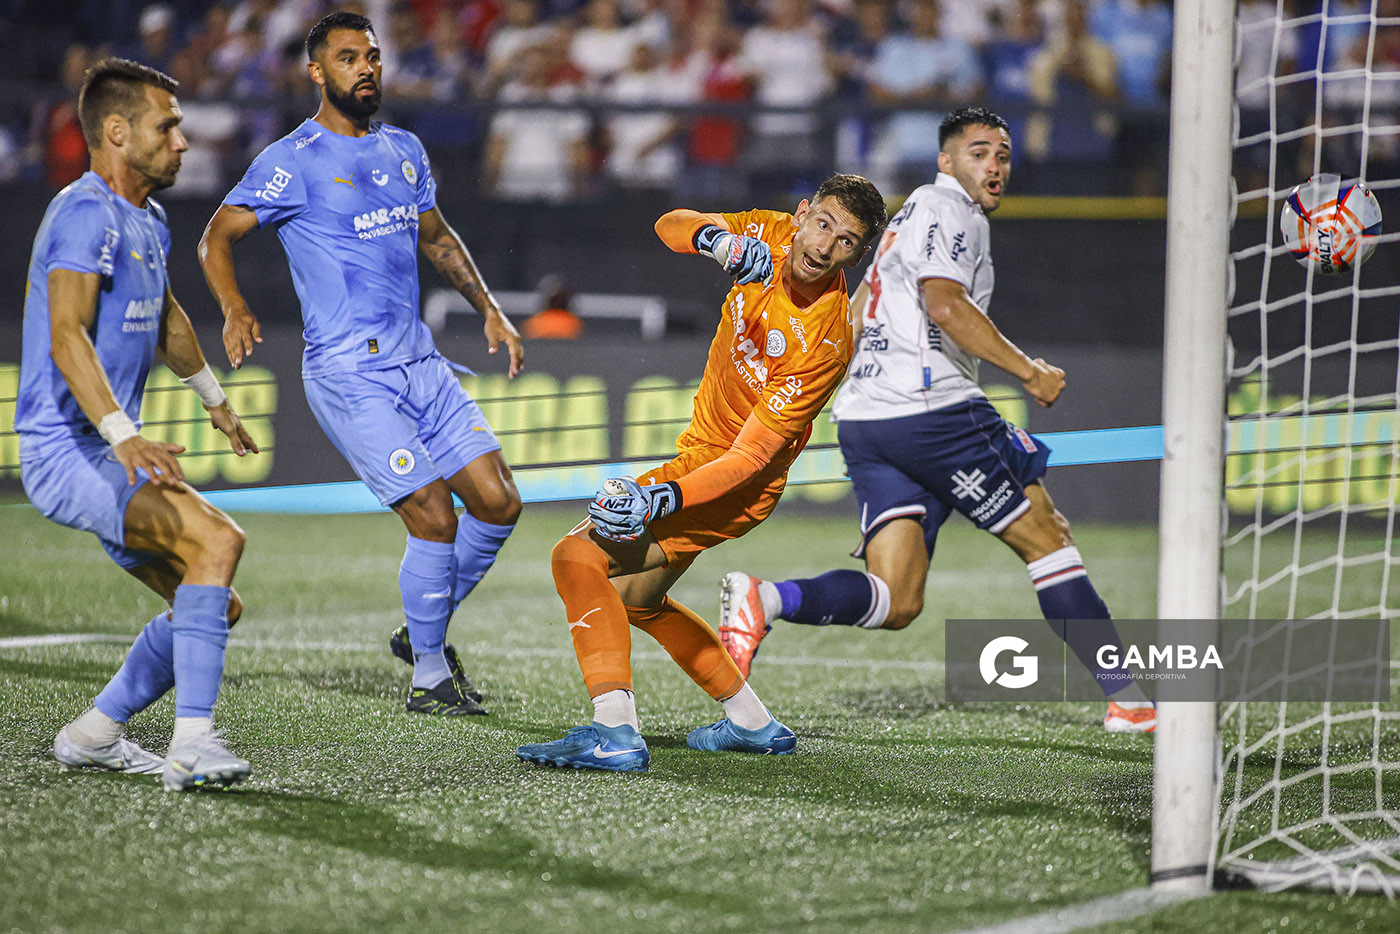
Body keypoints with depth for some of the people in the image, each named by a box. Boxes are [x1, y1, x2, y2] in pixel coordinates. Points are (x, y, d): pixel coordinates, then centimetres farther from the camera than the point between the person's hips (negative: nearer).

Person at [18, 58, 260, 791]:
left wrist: (213, 396, 47)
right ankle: (192, 743, -32)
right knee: (217, 539, -28)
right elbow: (66, 334, -29)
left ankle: (92, 735, 20)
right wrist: (123, 435, -41)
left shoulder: (148, 221, 15)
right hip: (66, 450, -10)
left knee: (212, 606, 11)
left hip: (112, 455, 10)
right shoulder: (86, 213, -16)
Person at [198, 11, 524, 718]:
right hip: (348, 374, -7)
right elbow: (216, 237, -5)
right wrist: (235, 310, -22)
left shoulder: (403, 149, 14)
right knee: (436, 520, -14)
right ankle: (429, 677, 4)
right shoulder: (292, 162, -6)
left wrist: (489, 310, 20)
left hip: (418, 361, 7)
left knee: (498, 504, 1)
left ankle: (423, 631, 22)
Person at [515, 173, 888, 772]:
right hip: (703, 446, 9)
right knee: (632, 595, 25)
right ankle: (752, 723, 33)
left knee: (579, 558, -23)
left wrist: (661, 499, -41)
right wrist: (718, 239, -31)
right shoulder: (773, 235, -10)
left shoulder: (825, 344, -29)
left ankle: (614, 733, -33)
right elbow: (670, 226, -8)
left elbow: (751, 456, -29)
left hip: (737, 483, -9)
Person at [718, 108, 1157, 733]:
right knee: (1045, 537, 3)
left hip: (864, 419, 9)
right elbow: (946, 305, -19)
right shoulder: (948, 208, -3)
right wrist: (1028, 371, -16)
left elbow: (855, 314, 34)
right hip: (932, 406, -9)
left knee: (896, 603, -3)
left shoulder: (912, 214, 27)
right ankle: (1125, 697, 5)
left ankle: (764, 600, -24)